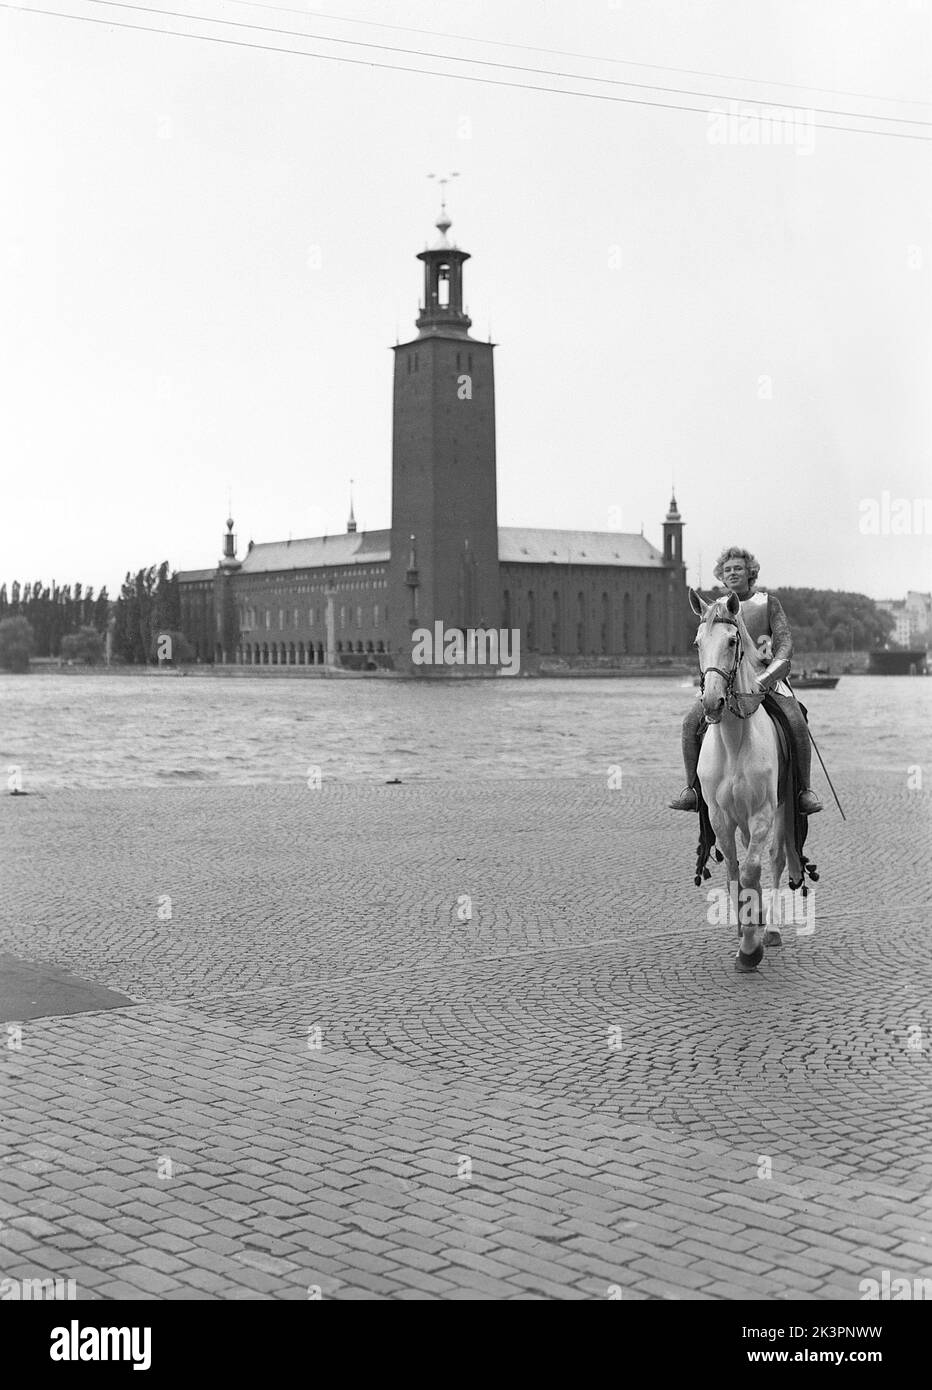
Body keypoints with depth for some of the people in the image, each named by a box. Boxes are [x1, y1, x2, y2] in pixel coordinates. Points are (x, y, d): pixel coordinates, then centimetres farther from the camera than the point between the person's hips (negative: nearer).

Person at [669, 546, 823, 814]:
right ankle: (692, 789, -12)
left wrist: (763, 677, -23)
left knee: (796, 723, -27)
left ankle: (804, 790, -13)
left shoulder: (769, 602, 4)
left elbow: (785, 643, -5)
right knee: (691, 722, -20)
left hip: (768, 676, -2)